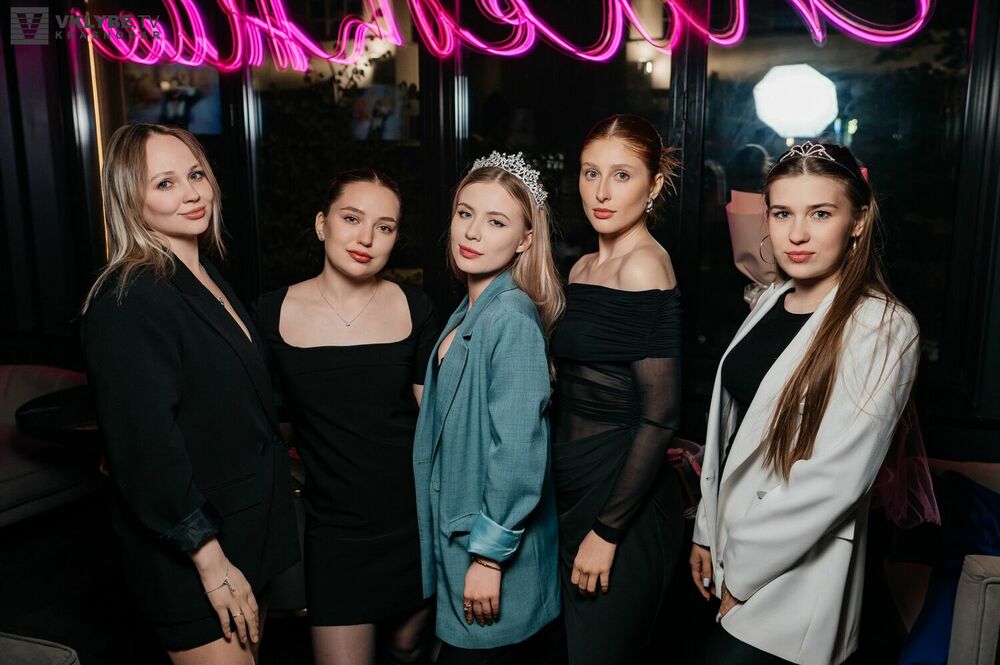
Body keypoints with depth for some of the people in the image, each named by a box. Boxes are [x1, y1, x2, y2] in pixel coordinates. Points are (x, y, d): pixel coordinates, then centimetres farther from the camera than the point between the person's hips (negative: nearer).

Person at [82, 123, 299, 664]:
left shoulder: (205, 278, 7)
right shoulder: (128, 301, -22)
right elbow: (146, 449, -25)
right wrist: (211, 561, -20)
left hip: (246, 534, 9)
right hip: (190, 558, -9)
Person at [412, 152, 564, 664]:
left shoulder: (512, 318, -21)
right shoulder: (468, 313, 6)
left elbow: (518, 452, -24)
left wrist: (490, 556, -18)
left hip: (496, 550, -8)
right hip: (458, 536, 8)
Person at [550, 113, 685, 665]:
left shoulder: (644, 265, -16)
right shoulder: (584, 268, 9)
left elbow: (660, 416, -19)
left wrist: (606, 531, -17)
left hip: (624, 504, -8)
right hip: (572, 494, 8)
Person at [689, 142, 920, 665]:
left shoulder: (884, 328, -17)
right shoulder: (772, 301, 4)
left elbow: (835, 477, -20)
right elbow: (727, 425, 7)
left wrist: (743, 573, -14)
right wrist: (707, 530, 7)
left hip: (793, 576, -6)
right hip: (729, 557, 6)